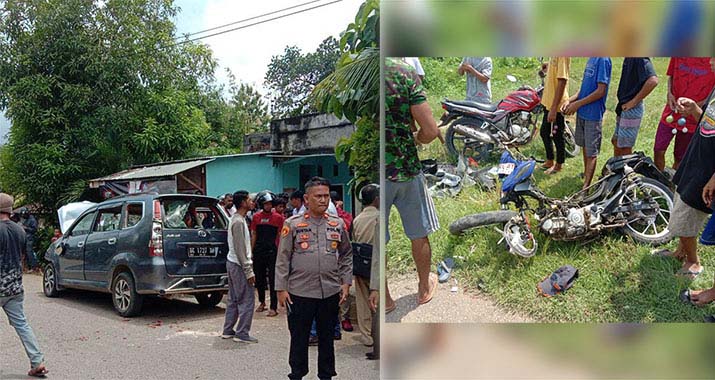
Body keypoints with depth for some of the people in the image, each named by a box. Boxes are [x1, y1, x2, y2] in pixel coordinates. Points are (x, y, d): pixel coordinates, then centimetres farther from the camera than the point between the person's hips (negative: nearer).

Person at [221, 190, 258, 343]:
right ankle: (242, 333, 0)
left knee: (234, 299, 15)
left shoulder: (238, 219, 13)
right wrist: (249, 271, -20)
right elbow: (240, 249, -21)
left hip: (232, 263, 10)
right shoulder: (238, 222, -19)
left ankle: (228, 330, 20)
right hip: (238, 265, -10)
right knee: (247, 299, -5)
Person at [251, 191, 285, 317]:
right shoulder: (256, 217, 7)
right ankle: (262, 302, 30)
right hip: (259, 251, 4)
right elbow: (253, 234, 10)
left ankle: (274, 307, 2)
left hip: (272, 251, -3)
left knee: (273, 279, -2)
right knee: (259, 278, 13)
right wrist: (251, 250, 4)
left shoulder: (278, 217, -1)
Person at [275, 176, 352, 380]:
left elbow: (347, 255, 13)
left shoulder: (338, 224, 5)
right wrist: (281, 288, -5)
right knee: (299, 337, 9)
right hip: (300, 292, -3)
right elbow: (283, 258, -2)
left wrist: (346, 282, 6)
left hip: (331, 292, 3)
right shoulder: (293, 224, -3)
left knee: (327, 336, 15)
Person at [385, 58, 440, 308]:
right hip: (406, 170, 0)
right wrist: (416, 139, 8)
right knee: (419, 234, 20)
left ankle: (384, 298, 32)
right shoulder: (405, 74, -13)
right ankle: (424, 288, 38)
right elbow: (430, 131, -15)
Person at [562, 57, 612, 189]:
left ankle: (586, 186, 3)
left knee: (591, 152, -1)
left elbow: (601, 91, -20)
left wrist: (578, 104, -16)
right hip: (582, 112, 8)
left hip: (593, 114, -8)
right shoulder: (591, 59, 9)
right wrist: (570, 100, 2)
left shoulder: (603, 59, -17)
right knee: (584, 145, 21)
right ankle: (586, 173, 38)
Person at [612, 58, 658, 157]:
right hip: (624, 107, 9)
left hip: (632, 109, -9)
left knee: (625, 148, 1)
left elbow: (653, 81, -31)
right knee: (616, 141, 20)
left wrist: (635, 101, -22)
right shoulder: (628, 58, 7)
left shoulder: (640, 58, -20)